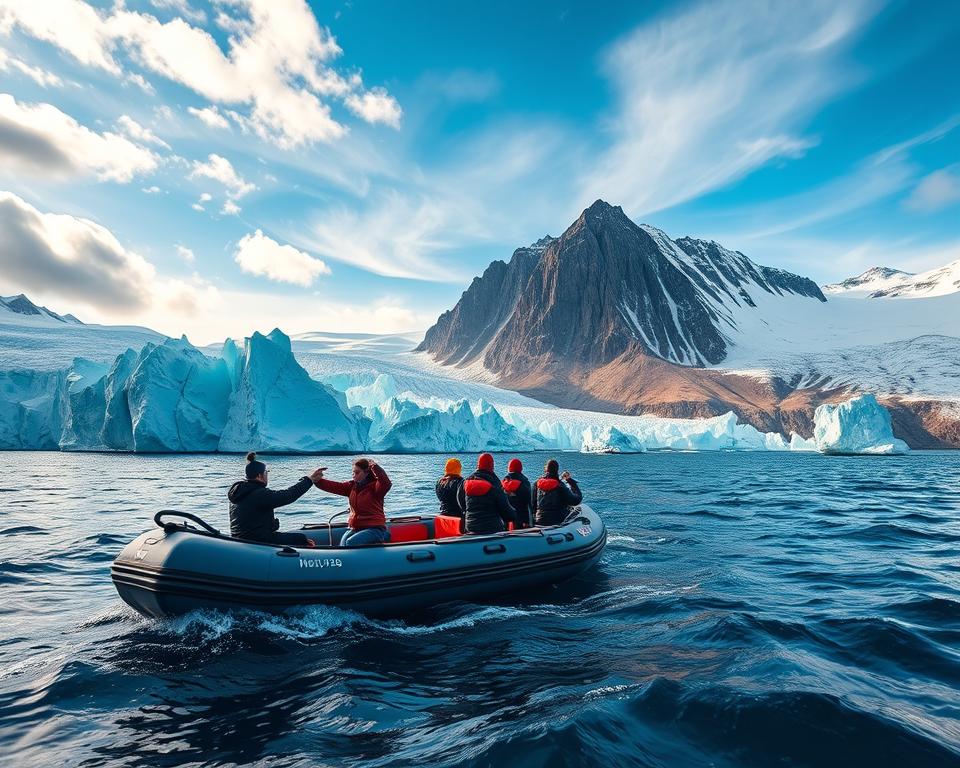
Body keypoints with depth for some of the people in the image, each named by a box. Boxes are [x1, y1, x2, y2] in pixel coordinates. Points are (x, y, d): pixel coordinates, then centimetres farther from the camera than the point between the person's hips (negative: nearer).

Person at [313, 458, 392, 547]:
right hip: (354, 528, 6)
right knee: (343, 545, -18)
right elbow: (335, 486, 0)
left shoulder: (374, 486, -9)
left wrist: (374, 466, -31)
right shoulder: (352, 486, 10)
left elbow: (386, 483, -31)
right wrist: (317, 480, -14)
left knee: (350, 542, -28)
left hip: (374, 528, -6)